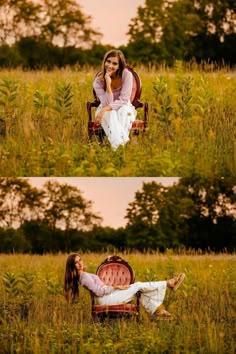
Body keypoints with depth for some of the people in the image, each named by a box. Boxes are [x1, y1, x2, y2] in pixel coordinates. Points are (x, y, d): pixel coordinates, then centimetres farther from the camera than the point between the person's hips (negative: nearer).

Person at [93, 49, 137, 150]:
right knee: (111, 114, -36)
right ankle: (118, 145, -58)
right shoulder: (99, 81, -14)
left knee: (124, 110, -36)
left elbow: (124, 100, -21)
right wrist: (108, 84, -31)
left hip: (124, 108, 0)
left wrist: (105, 109, -32)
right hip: (106, 111, 0)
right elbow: (107, 103, -20)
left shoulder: (127, 75, -17)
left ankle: (123, 141, -54)